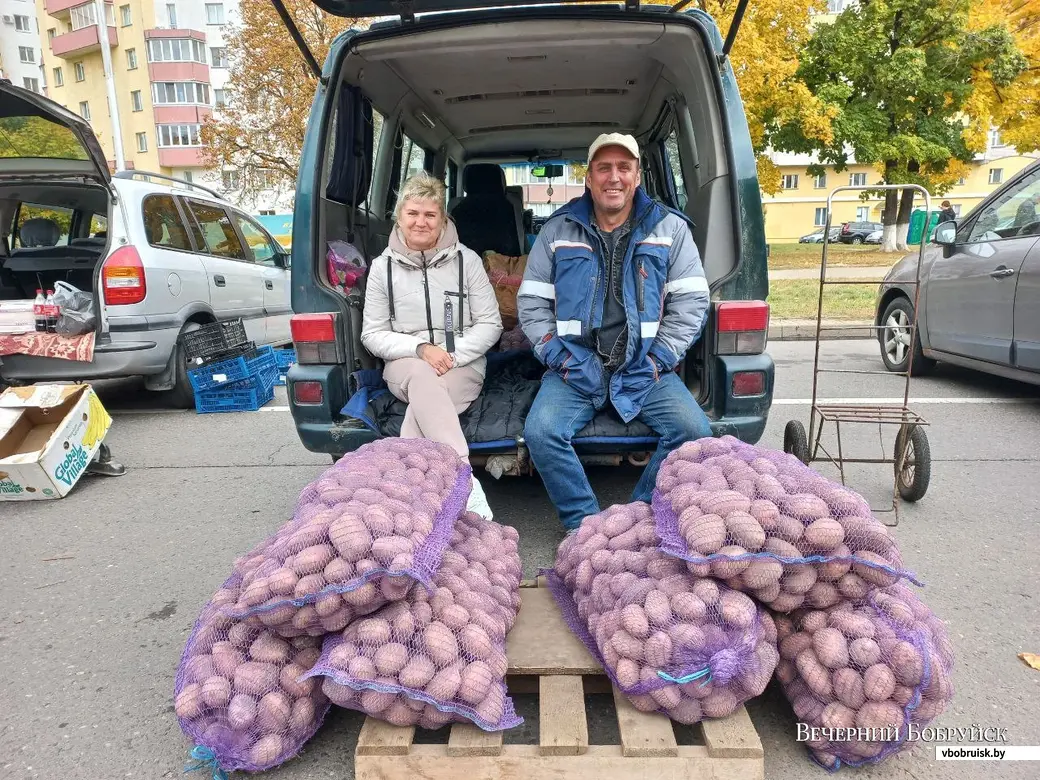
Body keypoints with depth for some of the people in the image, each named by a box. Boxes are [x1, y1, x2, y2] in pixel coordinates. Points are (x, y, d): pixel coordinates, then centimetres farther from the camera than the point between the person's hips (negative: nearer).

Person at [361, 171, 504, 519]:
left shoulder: (466, 260, 3)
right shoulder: (383, 267, 6)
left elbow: (490, 324, 3)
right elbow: (372, 334, 4)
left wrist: (451, 356, -13)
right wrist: (420, 349, -14)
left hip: (463, 364, 0)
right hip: (405, 364, 0)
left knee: (421, 404, -34)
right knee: (422, 379, -37)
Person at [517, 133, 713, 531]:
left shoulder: (670, 228, 7)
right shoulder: (558, 230, 8)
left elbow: (691, 302, 3)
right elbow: (531, 302, 7)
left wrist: (657, 359, -7)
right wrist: (559, 356, -6)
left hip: (644, 368, 1)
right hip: (576, 367, 0)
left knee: (695, 432, -22)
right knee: (540, 432, -26)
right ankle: (584, 524, -5)